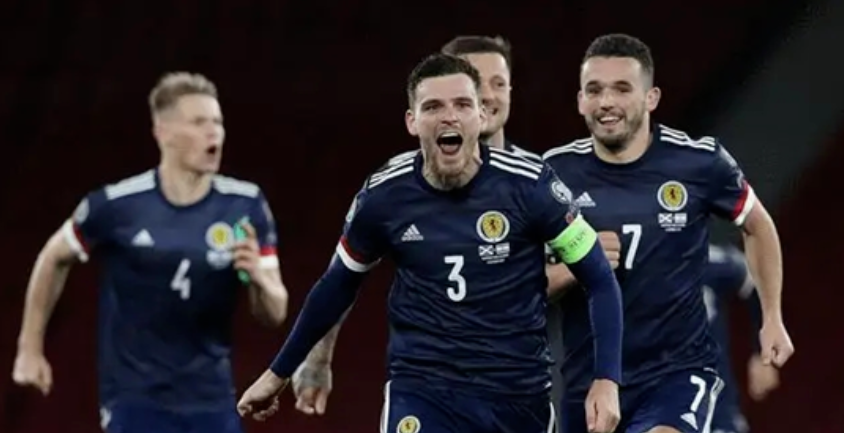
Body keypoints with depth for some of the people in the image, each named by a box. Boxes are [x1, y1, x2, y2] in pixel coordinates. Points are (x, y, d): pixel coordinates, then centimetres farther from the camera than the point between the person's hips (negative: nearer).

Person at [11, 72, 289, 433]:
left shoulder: (246, 206, -3)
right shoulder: (117, 205, -9)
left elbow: (275, 314, 1)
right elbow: (54, 258, 10)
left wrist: (259, 278, -22)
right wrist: (31, 348, 13)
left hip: (212, 401, 3)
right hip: (136, 401, -3)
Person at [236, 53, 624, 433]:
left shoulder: (528, 186, -10)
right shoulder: (383, 196, -5)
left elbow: (600, 280, -2)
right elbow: (336, 288, 13)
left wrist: (606, 379, -13)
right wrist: (278, 374, 21)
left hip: (519, 395, 1)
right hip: (421, 392, -1)